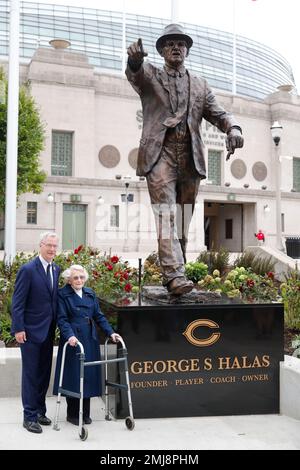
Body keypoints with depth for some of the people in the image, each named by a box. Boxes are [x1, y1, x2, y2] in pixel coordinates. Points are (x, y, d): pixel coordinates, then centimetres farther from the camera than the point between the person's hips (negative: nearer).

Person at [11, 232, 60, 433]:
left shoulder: (56, 269, 8)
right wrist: (18, 329, -16)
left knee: (44, 373, 13)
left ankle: (40, 411, 25)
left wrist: (57, 326, 8)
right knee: (31, 374, 1)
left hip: (48, 331, 6)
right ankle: (29, 416, 10)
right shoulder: (28, 270, -12)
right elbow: (18, 302, -13)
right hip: (31, 330, -6)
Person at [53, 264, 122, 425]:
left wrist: (110, 332, 2)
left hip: (90, 341, 5)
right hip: (73, 341, -5)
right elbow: (62, 319, -10)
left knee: (89, 375, 7)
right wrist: (70, 335, -25)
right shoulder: (63, 294, -3)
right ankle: (72, 414, 14)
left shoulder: (90, 293, 12)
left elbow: (98, 316, 12)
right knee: (73, 375, 1)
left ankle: (85, 413, 18)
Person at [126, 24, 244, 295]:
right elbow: (134, 73, -10)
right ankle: (175, 275, -24)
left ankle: (174, 275, 12)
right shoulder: (150, 76, 13)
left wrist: (233, 128, -11)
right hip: (160, 153, -3)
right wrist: (135, 59, -35)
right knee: (166, 215, -17)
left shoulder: (200, 85, 22)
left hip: (190, 157, 4)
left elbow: (217, 113, 13)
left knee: (183, 219, 4)